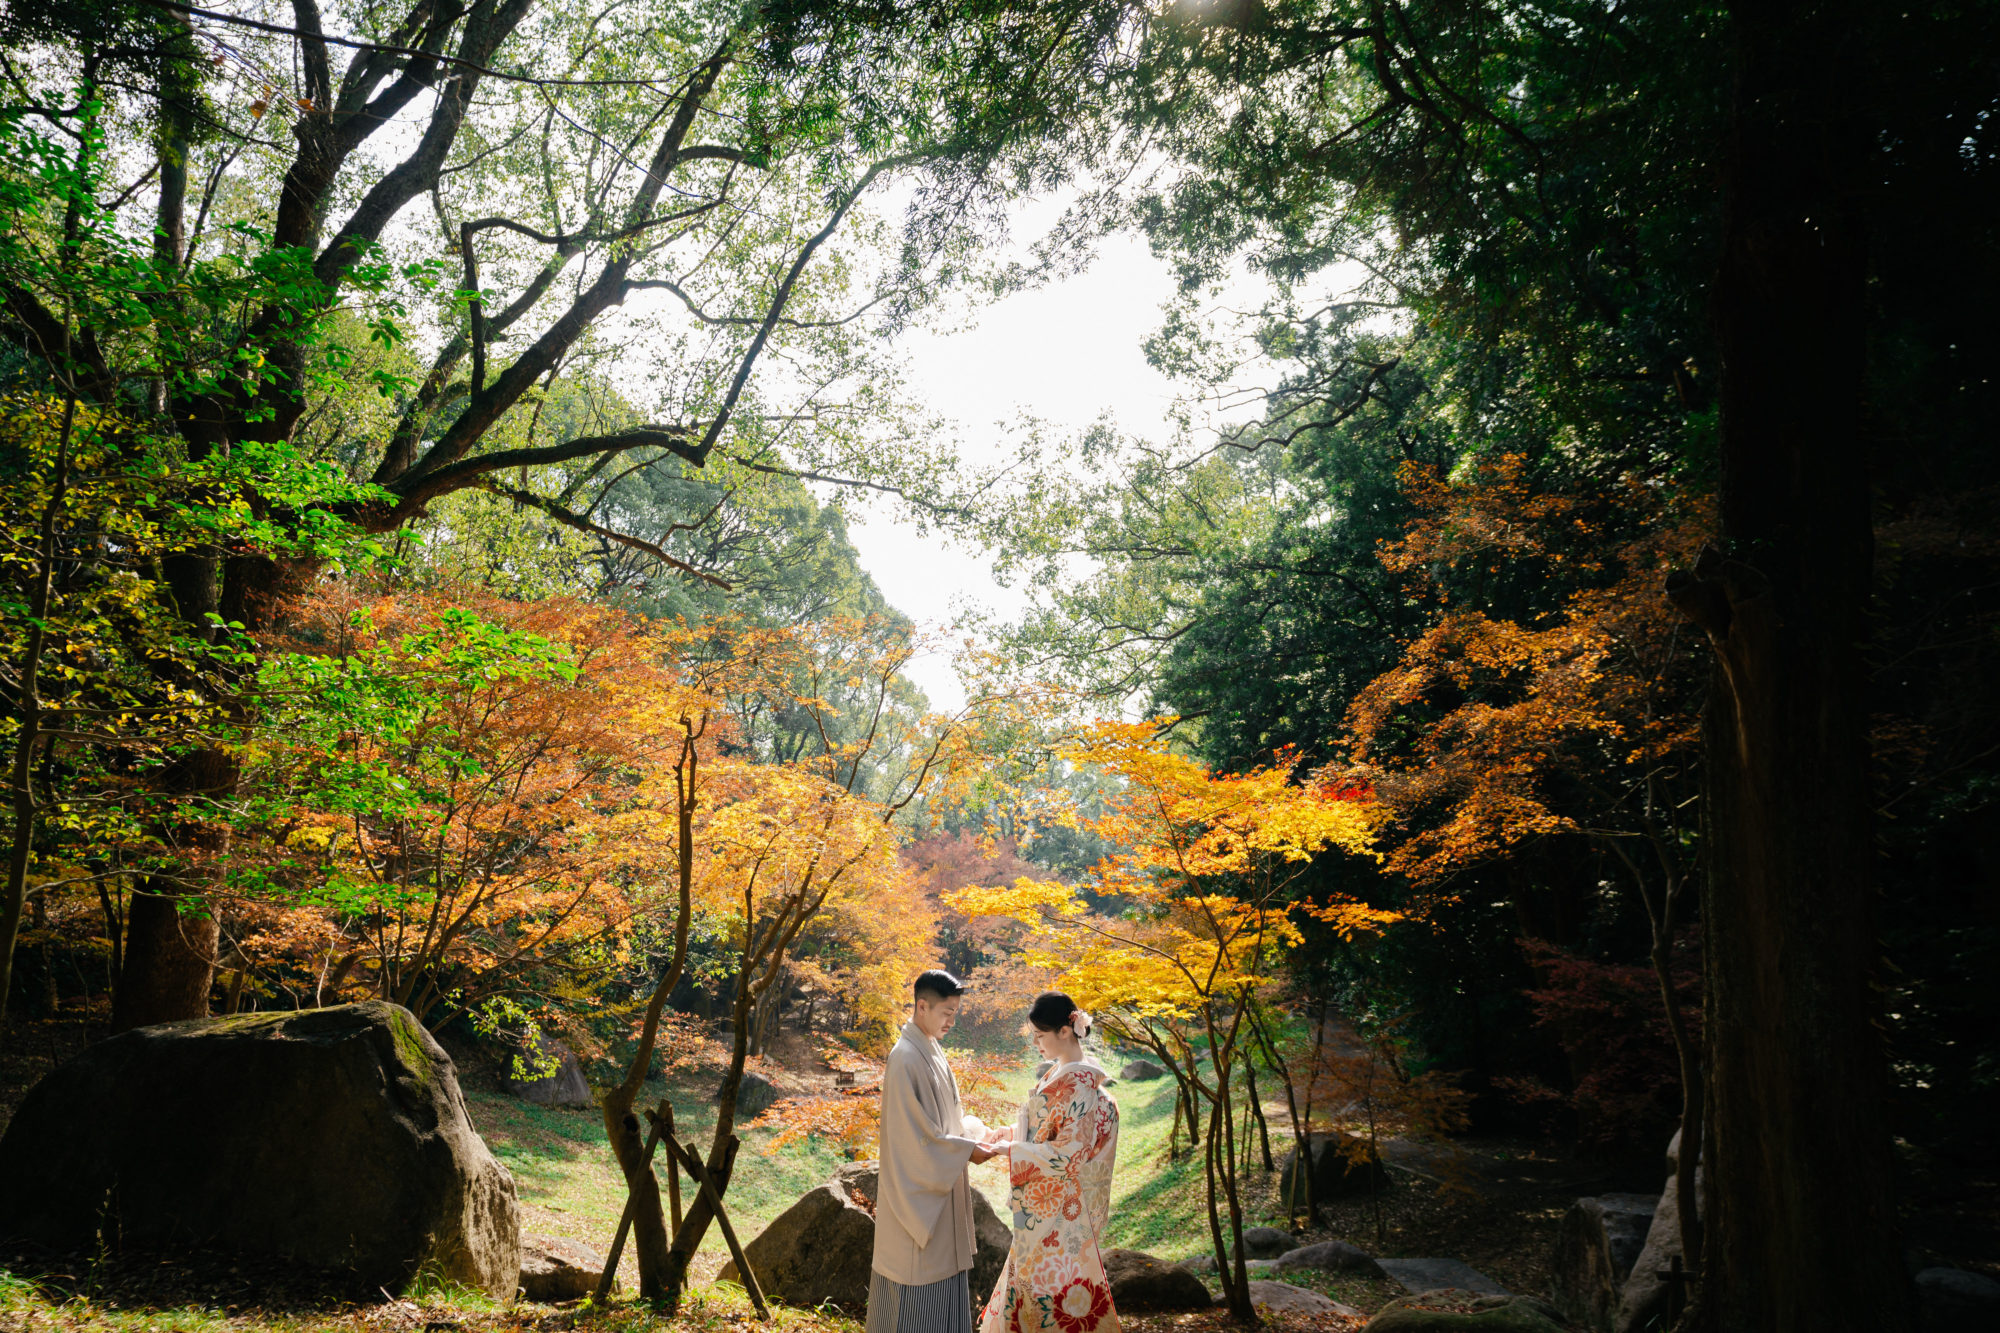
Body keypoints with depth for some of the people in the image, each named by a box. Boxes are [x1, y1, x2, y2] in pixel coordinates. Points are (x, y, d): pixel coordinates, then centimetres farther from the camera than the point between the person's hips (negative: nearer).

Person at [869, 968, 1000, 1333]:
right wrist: (966, 1150, -15)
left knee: (942, 1273, 14)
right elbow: (914, 1134, -21)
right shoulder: (906, 1058, -21)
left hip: (938, 1186, 9)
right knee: (917, 1283, 0)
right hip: (917, 1189, -9)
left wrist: (977, 1131, 2)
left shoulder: (931, 1051, 8)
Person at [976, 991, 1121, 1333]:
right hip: (1042, 1202, 9)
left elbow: (1069, 1152, -23)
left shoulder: (1080, 1083, -21)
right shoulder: (1060, 1073, 7)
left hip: (1060, 1207, -9)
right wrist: (1012, 1132, 4)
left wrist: (1011, 1150, -19)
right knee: (1033, 1274, 17)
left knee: (1052, 1279, 1)